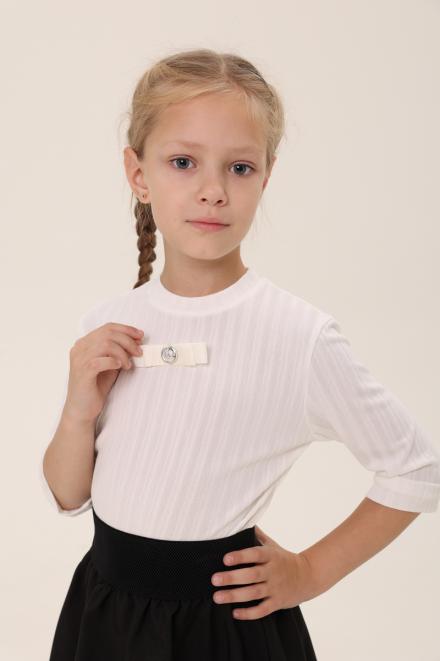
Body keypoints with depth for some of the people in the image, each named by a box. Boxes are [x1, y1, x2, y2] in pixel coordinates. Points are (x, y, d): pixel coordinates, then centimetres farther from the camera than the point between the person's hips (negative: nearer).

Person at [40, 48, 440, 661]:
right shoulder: (107, 327, -6)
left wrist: (312, 571, -4)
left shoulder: (301, 337, -19)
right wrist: (80, 413, -14)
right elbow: (69, 496, 4)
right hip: (105, 608, 4)